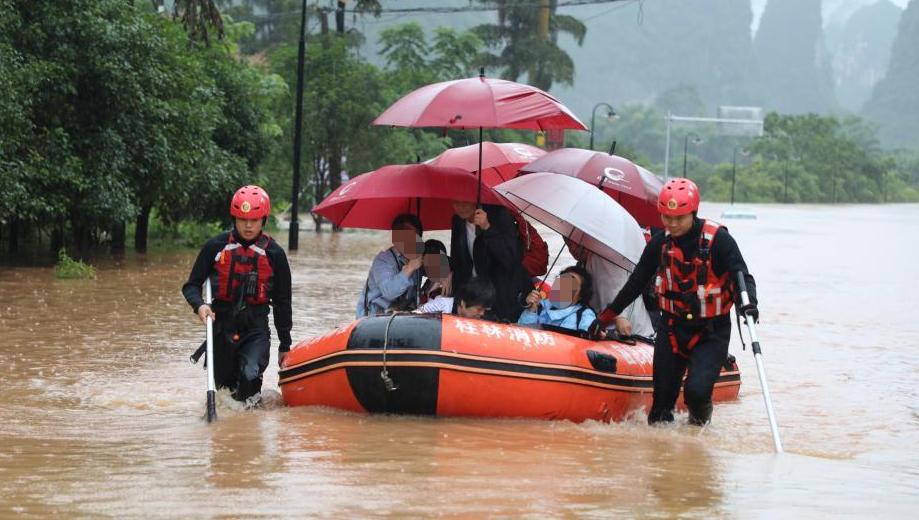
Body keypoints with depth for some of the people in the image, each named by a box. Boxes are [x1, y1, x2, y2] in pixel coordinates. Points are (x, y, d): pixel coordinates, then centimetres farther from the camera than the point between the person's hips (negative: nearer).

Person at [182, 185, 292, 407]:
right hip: (222, 324, 1)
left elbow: (282, 303, 7)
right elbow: (191, 285, 5)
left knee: (250, 377, -26)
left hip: (256, 327, -1)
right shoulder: (216, 247, -2)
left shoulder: (274, 254, -1)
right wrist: (199, 305, -18)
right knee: (223, 385, 9)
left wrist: (285, 346, 9)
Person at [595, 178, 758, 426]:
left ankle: (700, 423, 12)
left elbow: (742, 276, -18)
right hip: (672, 329, 4)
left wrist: (749, 303, -40)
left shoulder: (718, 240, -14)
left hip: (711, 332, -4)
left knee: (696, 391, -20)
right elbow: (637, 282, 13)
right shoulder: (659, 243, 0)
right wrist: (608, 315, 20)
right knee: (662, 398, 2)